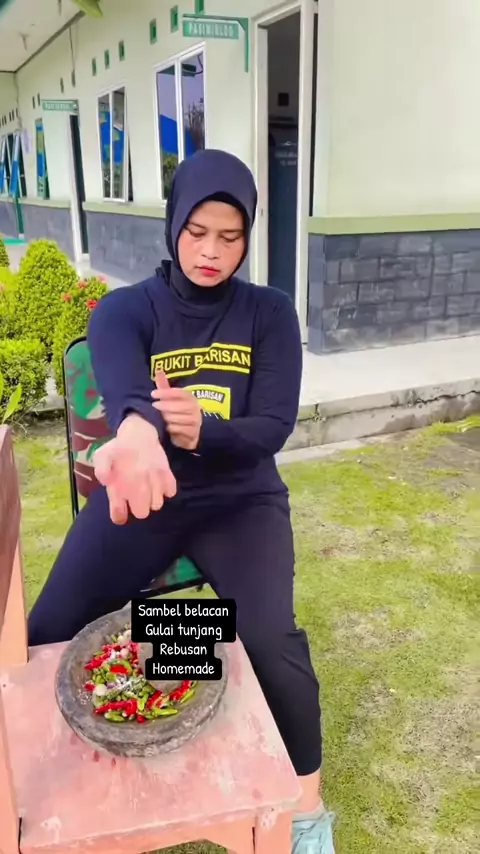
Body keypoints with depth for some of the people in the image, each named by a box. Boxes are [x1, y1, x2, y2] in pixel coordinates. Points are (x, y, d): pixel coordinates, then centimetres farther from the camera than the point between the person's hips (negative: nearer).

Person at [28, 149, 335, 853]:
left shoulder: (270, 314, 0)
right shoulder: (123, 310, -4)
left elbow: (273, 427, -9)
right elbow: (124, 392, -26)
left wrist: (200, 430, -31)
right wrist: (138, 432, -52)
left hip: (242, 499, 0)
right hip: (140, 499, 1)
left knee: (270, 639, -23)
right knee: (46, 636, -12)